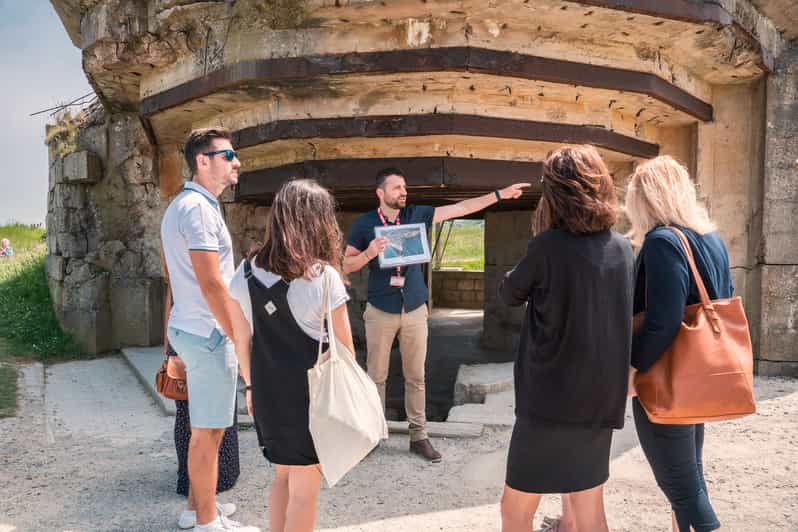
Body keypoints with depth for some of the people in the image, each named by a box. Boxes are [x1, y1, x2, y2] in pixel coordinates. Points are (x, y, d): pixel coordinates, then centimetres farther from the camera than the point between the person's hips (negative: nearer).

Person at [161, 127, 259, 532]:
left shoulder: (185, 204, 14)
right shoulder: (198, 207, -17)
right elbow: (212, 285, -21)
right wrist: (241, 338, -16)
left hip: (191, 328, 10)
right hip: (208, 333, -10)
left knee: (206, 431, 17)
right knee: (208, 433, 1)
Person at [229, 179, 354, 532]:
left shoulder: (245, 274, -2)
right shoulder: (324, 276, -15)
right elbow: (343, 345, -9)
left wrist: (250, 386, 17)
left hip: (267, 392, 5)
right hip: (312, 394, -5)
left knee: (283, 475, 24)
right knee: (305, 488, 11)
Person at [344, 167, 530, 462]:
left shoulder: (417, 214, 2)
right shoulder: (363, 224, -4)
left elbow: (461, 208, 0)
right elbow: (347, 265, -1)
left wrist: (500, 194, -5)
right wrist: (369, 253, -21)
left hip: (415, 310, 2)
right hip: (380, 312, -2)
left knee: (416, 377, 8)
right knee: (376, 376, 6)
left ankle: (418, 435, 17)